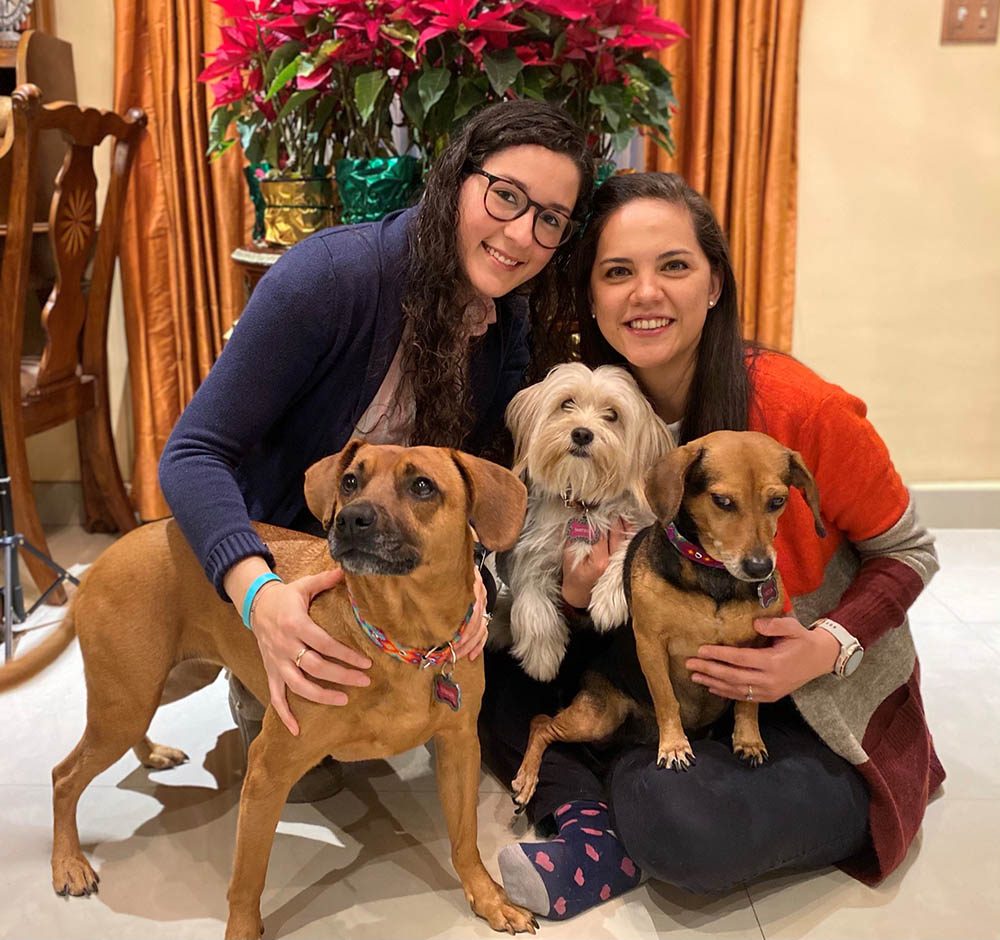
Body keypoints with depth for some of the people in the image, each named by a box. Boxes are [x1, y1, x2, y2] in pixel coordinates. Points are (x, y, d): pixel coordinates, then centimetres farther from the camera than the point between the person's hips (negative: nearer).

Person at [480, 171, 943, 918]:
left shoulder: (797, 408, -23)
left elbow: (908, 553, -7)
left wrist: (828, 649, -24)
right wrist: (575, 591, -19)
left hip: (826, 713, -4)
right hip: (672, 683, 5)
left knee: (671, 819, -33)